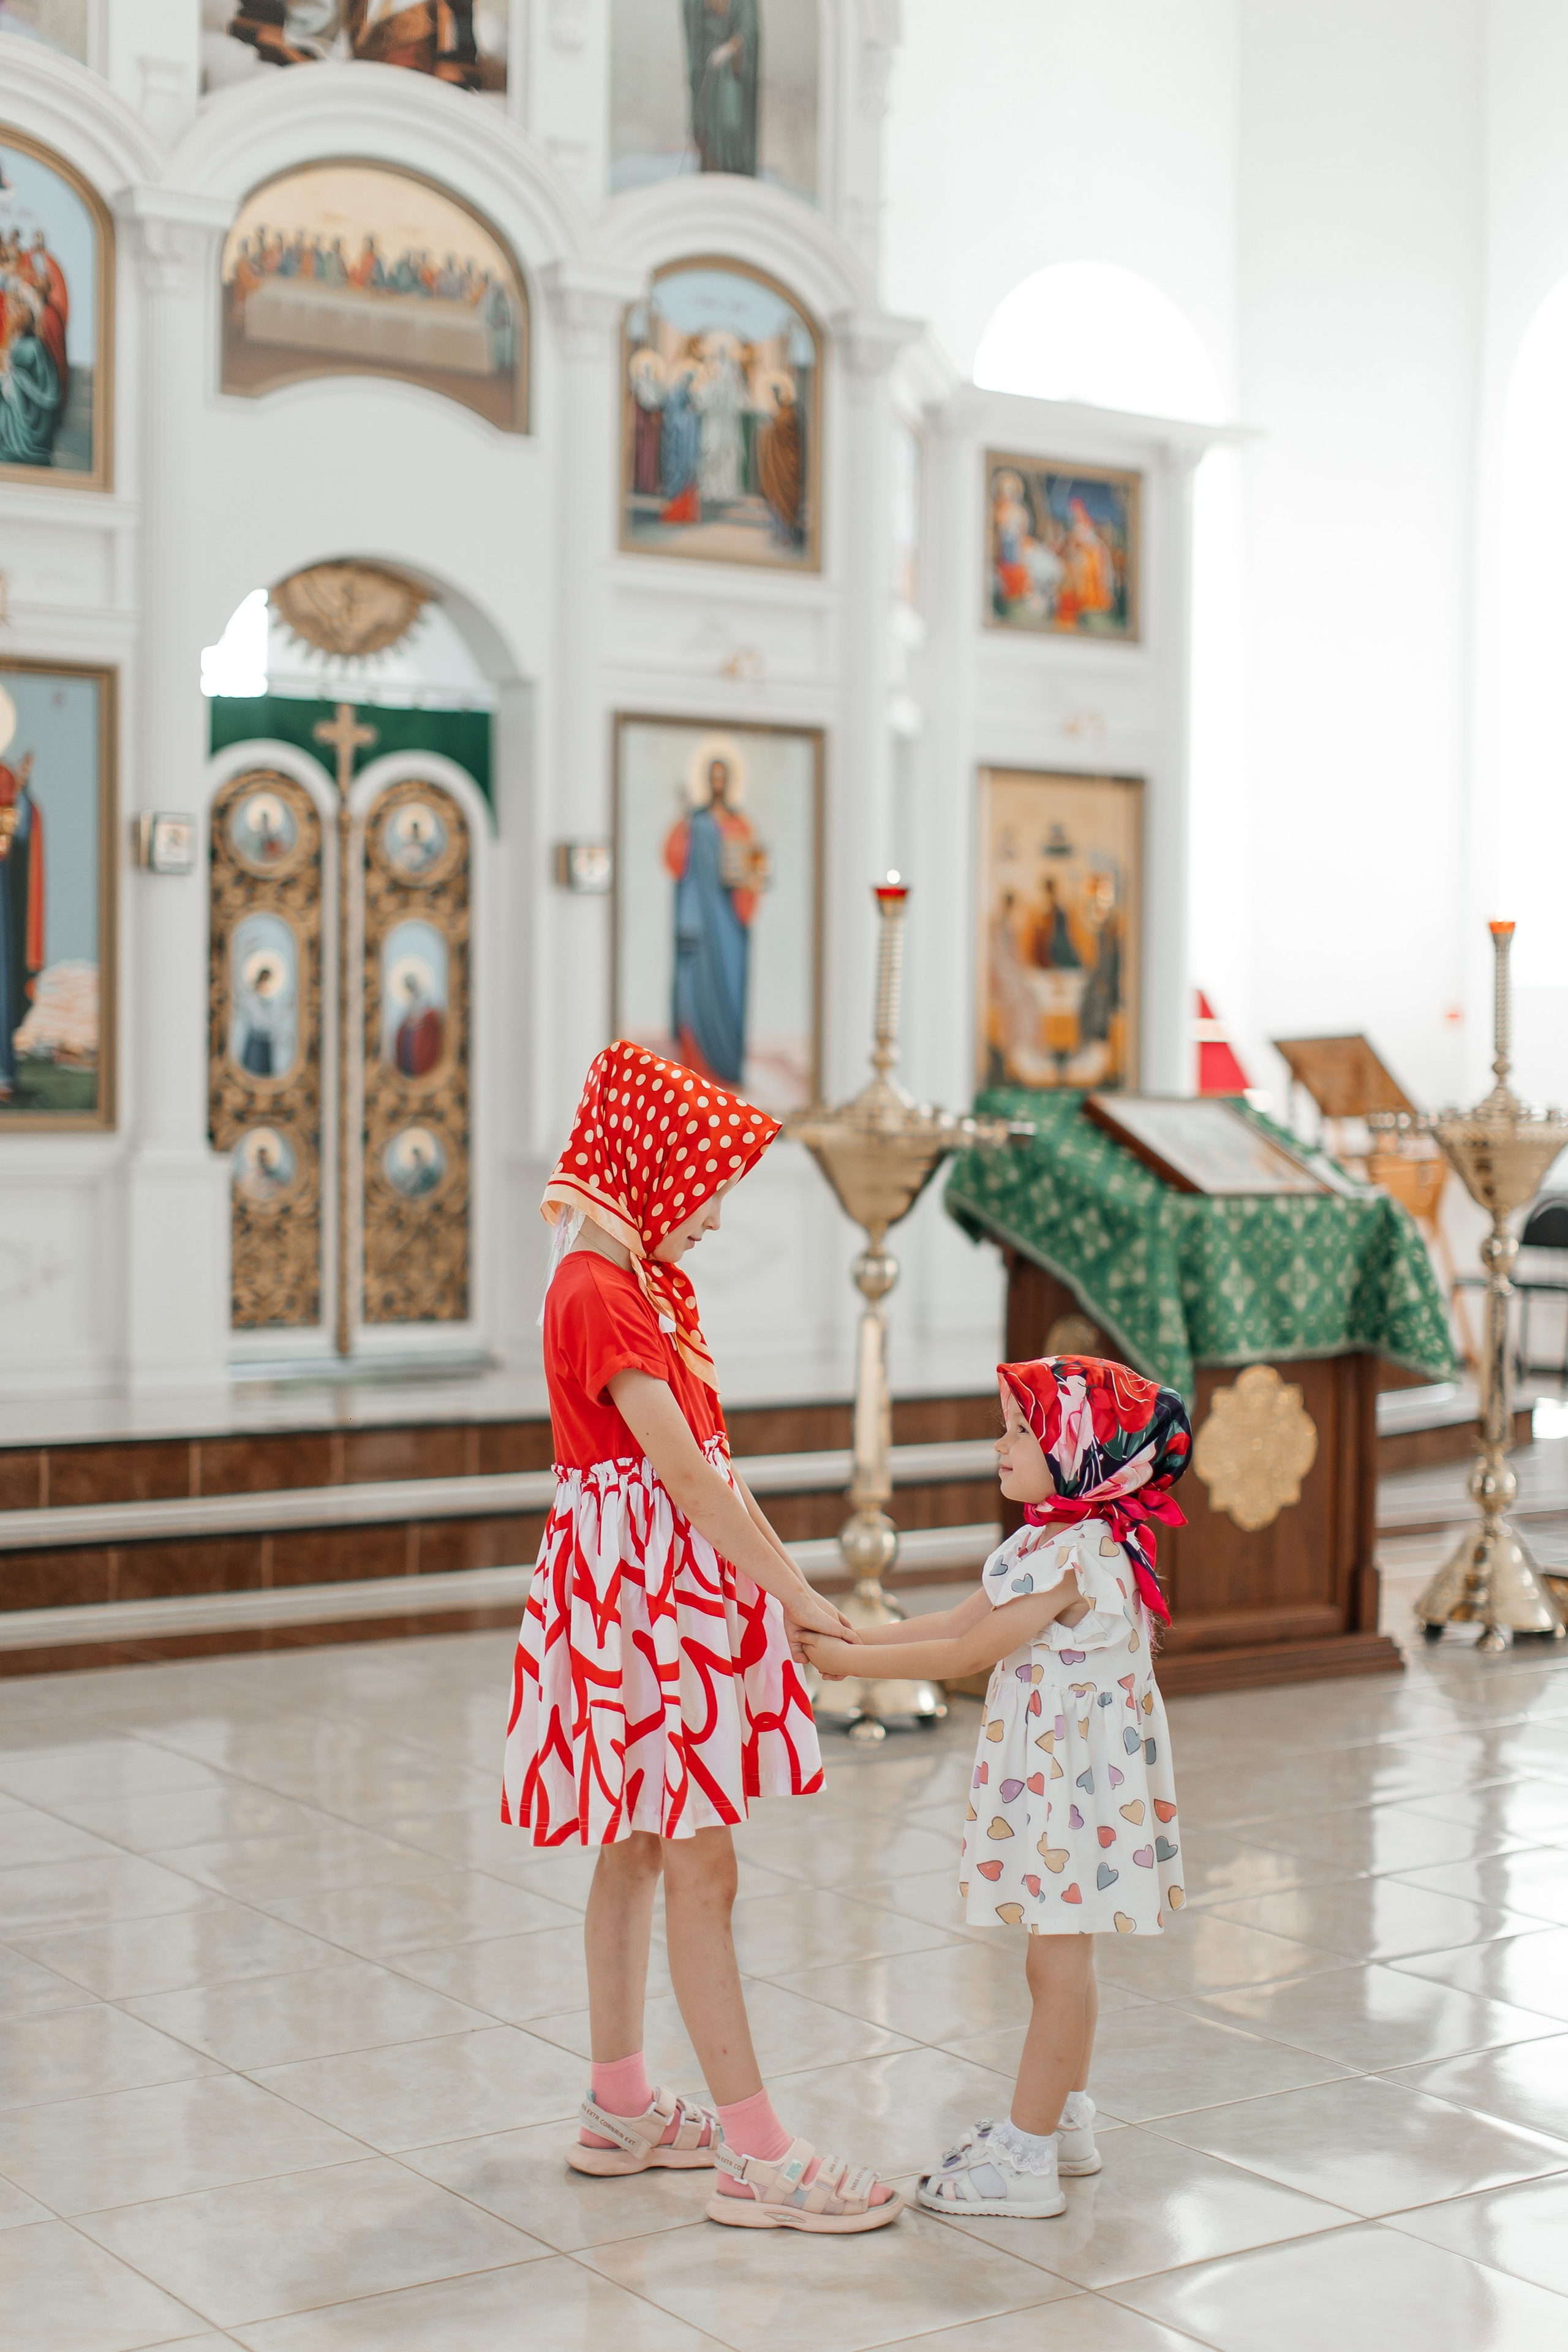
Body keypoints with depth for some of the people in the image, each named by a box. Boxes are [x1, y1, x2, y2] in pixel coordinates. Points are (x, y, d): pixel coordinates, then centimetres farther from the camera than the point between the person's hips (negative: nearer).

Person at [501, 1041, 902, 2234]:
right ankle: (759, 2158, -3)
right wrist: (795, 1595, -19)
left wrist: (786, 1582, 1)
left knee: (640, 1847, 16)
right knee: (703, 1867, -8)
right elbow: (684, 1472, -22)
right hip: (632, 1583, -10)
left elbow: (710, 1458, 8)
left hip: (677, 1582, 10)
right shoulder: (596, 1294, -18)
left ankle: (620, 2109, 26)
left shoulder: (651, 1282, 12)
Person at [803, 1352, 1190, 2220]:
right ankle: (1062, 2119, 33)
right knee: (1060, 1960, 19)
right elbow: (962, 1620, 11)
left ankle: (1026, 2161, 6)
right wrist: (853, 1635, 4)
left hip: (1072, 1786, -10)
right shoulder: (1066, 1541, 10)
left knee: (1056, 1967, -2)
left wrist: (848, 1660, -12)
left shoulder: (1072, 1555, -23)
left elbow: (966, 1654, -19)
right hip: (1054, 1781, 10)